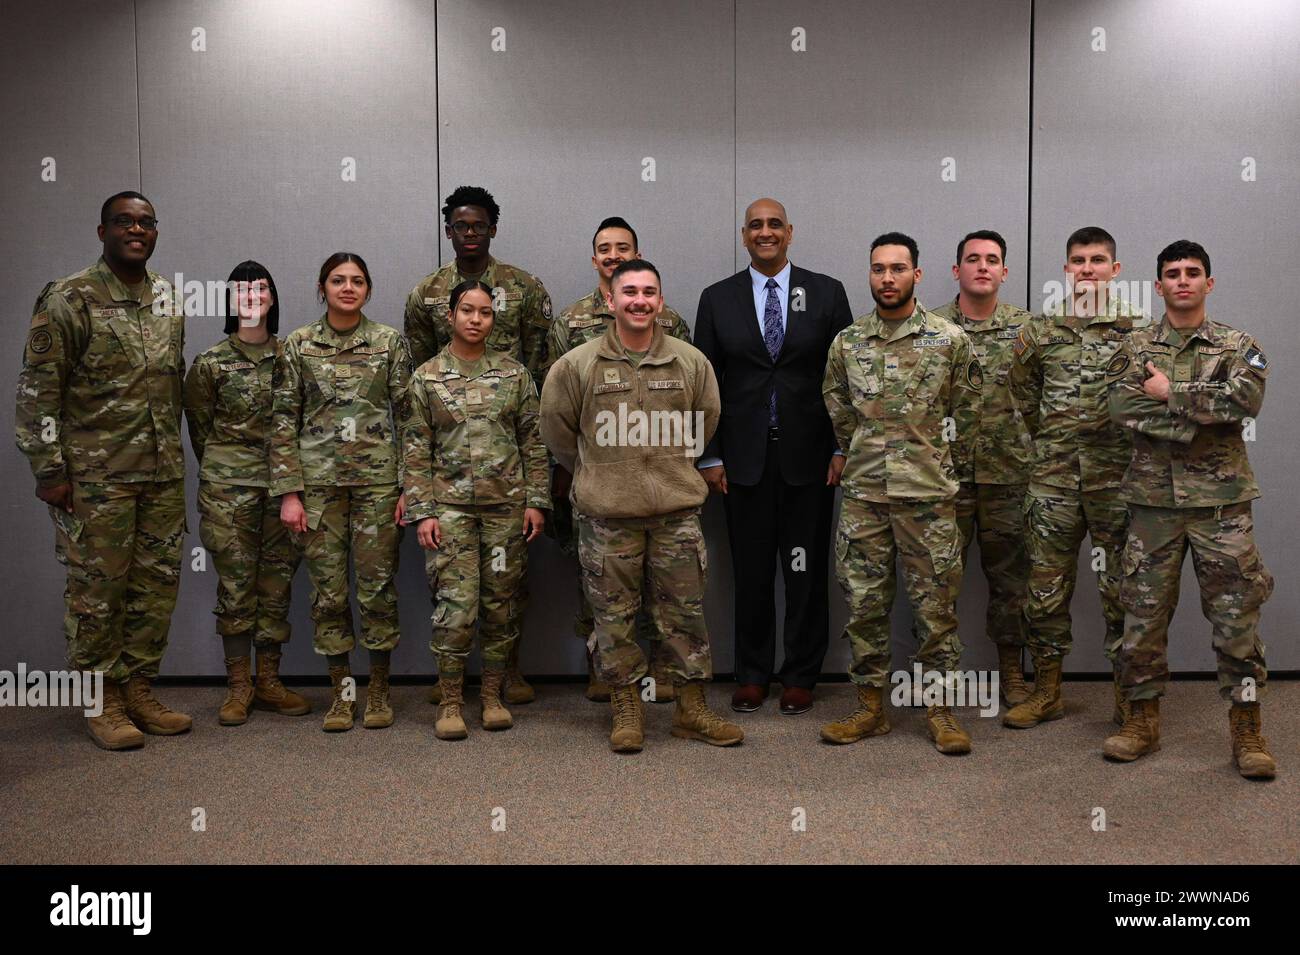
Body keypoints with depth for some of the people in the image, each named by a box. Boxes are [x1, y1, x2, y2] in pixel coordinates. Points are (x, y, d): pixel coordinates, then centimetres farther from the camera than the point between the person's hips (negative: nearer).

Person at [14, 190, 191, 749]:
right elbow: (37, 392, -8)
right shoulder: (68, 299, -7)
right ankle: (102, 701, 15)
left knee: (157, 583, 9)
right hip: (95, 474, -6)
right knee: (98, 588, 2)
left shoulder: (169, 299, 10)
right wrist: (48, 470, -12)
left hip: (163, 472, 6)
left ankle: (138, 691, 22)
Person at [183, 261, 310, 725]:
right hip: (229, 485, -2)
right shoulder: (210, 363, -1)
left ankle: (268, 681, 16)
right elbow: (200, 425, 9)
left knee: (277, 582, 6)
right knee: (236, 583, 0)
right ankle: (238, 686, 10)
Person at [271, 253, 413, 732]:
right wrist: (288, 491, -3)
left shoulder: (390, 342, 2)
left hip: (378, 479, -1)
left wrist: (410, 486, -3)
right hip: (318, 481, 1)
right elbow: (283, 422, 3)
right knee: (328, 589, 4)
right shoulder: (297, 345, 4)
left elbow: (407, 417, 2)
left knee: (378, 585, 2)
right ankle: (341, 690, 19)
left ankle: (379, 689, 18)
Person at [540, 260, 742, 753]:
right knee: (614, 615, 7)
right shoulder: (576, 365, -3)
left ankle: (692, 710, 22)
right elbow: (557, 430, 8)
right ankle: (625, 712, 22)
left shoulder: (691, 361, 2)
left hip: (677, 509, 2)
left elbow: (704, 424, 17)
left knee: (685, 612, 8)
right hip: (606, 514, -1)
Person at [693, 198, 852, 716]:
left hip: (809, 456, 0)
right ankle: (752, 675, 20)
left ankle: (800, 676, 18)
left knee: (807, 570, 5)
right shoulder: (717, 299, 6)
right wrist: (710, 456, 0)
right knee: (751, 571, 7)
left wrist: (843, 448, -2)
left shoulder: (827, 293, 4)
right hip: (744, 458, 1)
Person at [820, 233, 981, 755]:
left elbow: (967, 413, 7)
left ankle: (940, 708, 15)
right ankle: (870, 706, 18)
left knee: (936, 603, 3)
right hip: (862, 493, 2)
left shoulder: (950, 340, -1)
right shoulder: (846, 343, 5)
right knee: (864, 602, 7)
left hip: (929, 494, -2)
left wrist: (948, 466, 11)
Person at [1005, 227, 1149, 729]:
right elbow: (1021, 390, 16)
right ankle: (1046, 692, 19)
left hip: (1117, 475, -2)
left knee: (1122, 587, 5)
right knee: (1045, 587, 6)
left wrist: (1131, 441, 2)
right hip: (1053, 476, 2)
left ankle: (1128, 696, 18)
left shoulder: (1140, 327, 1)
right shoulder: (1040, 329, 7)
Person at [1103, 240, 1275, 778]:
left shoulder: (1237, 346, 6)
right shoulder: (1136, 348, 9)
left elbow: (1246, 398, -15)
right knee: (1144, 609, 4)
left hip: (1221, 497, -1)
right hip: (1153, 497, 1)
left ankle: (1247, 728, 11)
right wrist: (1199, 416, -15)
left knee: (1236, 612, 1)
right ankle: (1143, 719, 16)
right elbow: (1121, 406, -10)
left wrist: (1170, 393, -12)